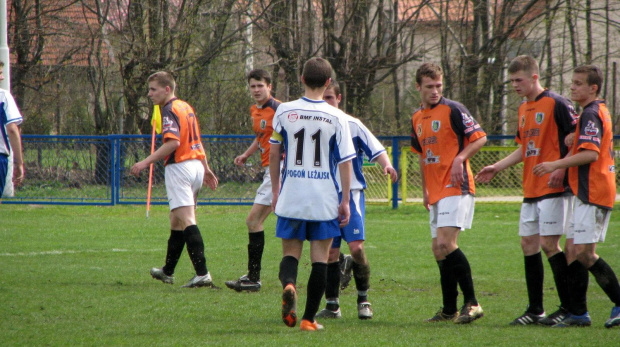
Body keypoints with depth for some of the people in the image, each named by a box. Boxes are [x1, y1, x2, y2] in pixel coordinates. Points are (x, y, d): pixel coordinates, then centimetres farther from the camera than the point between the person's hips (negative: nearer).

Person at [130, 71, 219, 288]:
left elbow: (173, 142, -25)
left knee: (187, 221, -14)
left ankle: (202, 274, -23)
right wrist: (206, 169, 28)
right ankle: (167, 272, 30)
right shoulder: (186, 107, 17)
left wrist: (146, 162, -24)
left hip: (180, 168, -10)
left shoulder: (170, 110, -12)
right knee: (177, 221, 19)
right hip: (196, 165, 10)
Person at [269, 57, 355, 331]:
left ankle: (288, 284, -22)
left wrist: (275, 191, 18)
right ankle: (309, 318, 4)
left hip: (290, 197, 1)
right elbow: (345, 162, -4)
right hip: (325, 200, -1)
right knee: (320, 257, 6)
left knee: (290, 252, 11)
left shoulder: (284, 112, 0)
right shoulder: (337, 118, -5)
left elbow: (273, 154, 7)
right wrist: (345, 201, 3)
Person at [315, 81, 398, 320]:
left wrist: (387, 166, -22)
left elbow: (377, 150, -4)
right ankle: (332, 305, 11)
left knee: (356, 247, -14)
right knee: (330, 253, 2)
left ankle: (363, 300, 1)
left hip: (351, 194, -3)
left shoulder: (352, 125, -2)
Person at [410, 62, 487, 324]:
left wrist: (460, 158, -21)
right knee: (439, 251, 9)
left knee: (446, 244, -20)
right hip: (436, 193, 8)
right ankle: (449, 310, 15)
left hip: (455, 187, -8)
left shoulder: (453, 110, -6)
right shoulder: (417, 118, 16)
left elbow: (480, 137, -8)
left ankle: (471, 303, -16)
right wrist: (425, 190, 22)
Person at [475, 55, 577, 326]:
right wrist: (497, 168, 18)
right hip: (531, 190, 9)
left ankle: (569, 307, -3)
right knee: (528, 243, 7)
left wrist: (561, 169, -20)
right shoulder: (524, 109, 16)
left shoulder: (556, 104, -10)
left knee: (549, 243, -10)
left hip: (553, 188, -9)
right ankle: (535, 310, 12)